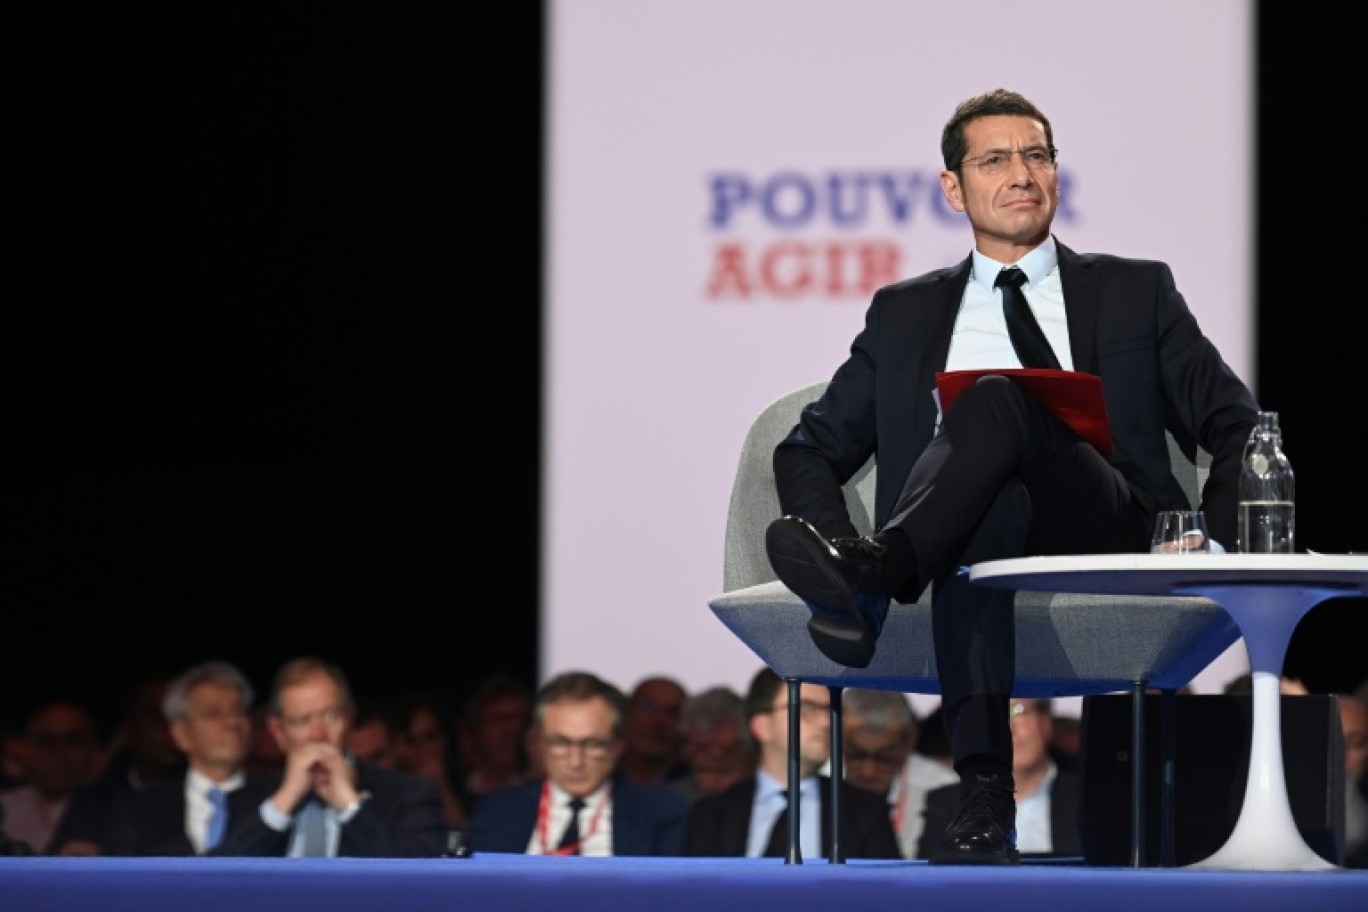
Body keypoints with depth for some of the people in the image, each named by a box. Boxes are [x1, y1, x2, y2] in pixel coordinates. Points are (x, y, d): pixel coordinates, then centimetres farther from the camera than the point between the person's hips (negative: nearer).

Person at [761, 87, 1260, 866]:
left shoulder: (1137, 293, 22)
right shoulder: (905, 314, 25)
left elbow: (1238, 429, 16)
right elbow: (810, 449, 21)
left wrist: (1213, 554, -3)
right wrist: (840, 543, -1)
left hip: (1113, 546, -1)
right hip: (969, 537, 1)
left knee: (997, 400, -31)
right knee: (995, 503, -40)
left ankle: (873, 580, -54)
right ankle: (987, 792, -52)